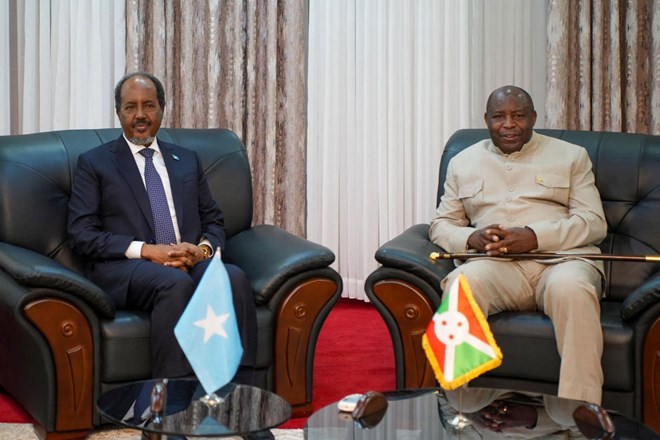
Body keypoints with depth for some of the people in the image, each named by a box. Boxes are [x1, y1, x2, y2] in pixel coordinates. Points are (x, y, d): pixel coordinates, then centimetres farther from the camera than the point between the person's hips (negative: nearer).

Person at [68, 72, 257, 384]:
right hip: (124, 268, -3)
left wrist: (204, 248, -4)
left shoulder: (187, 160, 24)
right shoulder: (94, 163, 11)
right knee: (176, 283, -38)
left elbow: (214, 221, 22)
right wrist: (145, 250, -13)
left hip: (190, 262, 4)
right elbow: (81, 234, 1)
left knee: (234, 279, -30)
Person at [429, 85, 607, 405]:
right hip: (495, 264, 1)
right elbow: (441, 224, 19)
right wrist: (471, 239, -7)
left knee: (571, 287, -38)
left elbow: (594, 223, 6)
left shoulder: (571, 156, 17)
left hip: (561, 259, -1)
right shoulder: (463, 162, 23)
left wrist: (534, 236, -12)